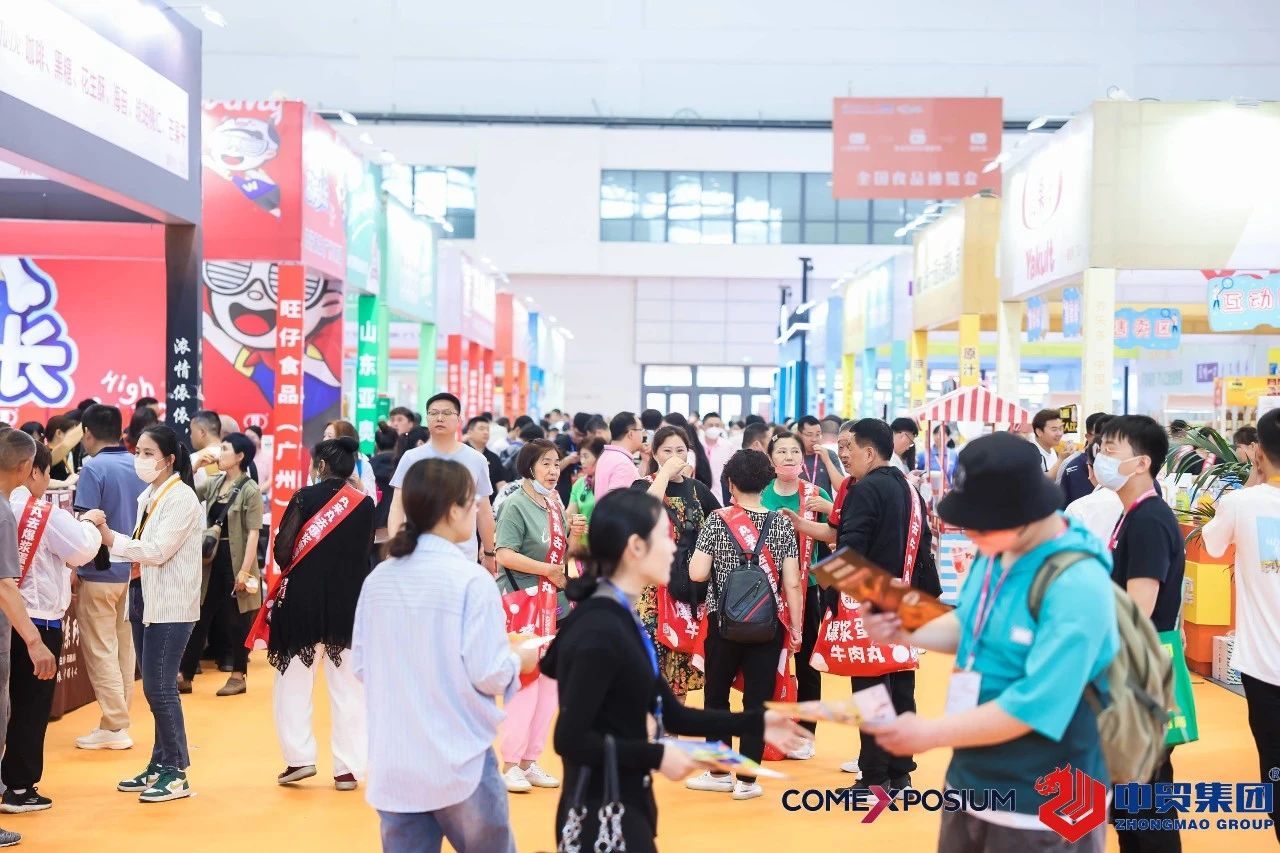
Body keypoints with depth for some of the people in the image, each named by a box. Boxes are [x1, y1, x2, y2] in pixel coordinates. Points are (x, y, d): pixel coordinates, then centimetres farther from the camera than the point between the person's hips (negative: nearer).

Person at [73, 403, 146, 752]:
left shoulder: (93, 468, -13)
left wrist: (75, 569, -6)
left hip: (100, 572, -6)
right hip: (134, 570, 6)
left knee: (100, 651, 2)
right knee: (125, 648, 13)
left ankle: (115, 726, 3)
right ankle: (120, 720, 19)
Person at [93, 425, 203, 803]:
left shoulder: (182, 498, -12)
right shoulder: (146, 497, 13)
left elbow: (158, 549, -18)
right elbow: (141, 548, 16)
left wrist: (110, 537, -13)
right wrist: (133, 564, -4)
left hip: (171, 604, -8)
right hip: (144, 598, 8)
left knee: (159, 687, -6)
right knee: (154, 687, 12)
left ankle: (176, 773, 3)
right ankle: (160, 765, 21)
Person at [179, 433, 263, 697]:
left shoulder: (250, 490, -11)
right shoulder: (214, 483, 9)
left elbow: (253, 533, -14)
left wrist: (245, 569, -18)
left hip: (235, 560, -6)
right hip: (211, 559, 6)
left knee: (236, 620, 5)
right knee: (199, 617, 8)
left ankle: (238, 676, 18)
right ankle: (186, 676, 14)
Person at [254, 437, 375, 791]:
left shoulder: (304, 497, -9)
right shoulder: (364, 504, -4)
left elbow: (281, 551, -11)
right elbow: (365, 552, 3)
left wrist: (292, 567, 9)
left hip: (302, 600, -2)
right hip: (350, 603, 2)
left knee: (294, 682, 14)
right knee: (347, 687, 9)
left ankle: (299, 757, 11)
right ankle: (347, 768, 11)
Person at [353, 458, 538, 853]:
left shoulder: (377, 579, 0)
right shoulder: (471, 579, -16)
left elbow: (361, 667, 7)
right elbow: (488, 675, -16)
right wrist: (519, 659, 4)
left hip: (392, 763, 4)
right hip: (459, 760, -4)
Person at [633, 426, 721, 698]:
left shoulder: (696, 488, 11)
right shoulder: (643, 486, -2)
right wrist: (666, 471, -18)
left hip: (690, 584, 4)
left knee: (683, 647, 9)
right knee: (653, 649, -9)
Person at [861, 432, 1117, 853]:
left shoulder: (1077, 586, -25)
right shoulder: (995, 550, 0)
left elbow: (1035, 705, -26)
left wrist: (929, 734, -22)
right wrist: (904, 631, -5)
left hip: (1041, 808, -7)